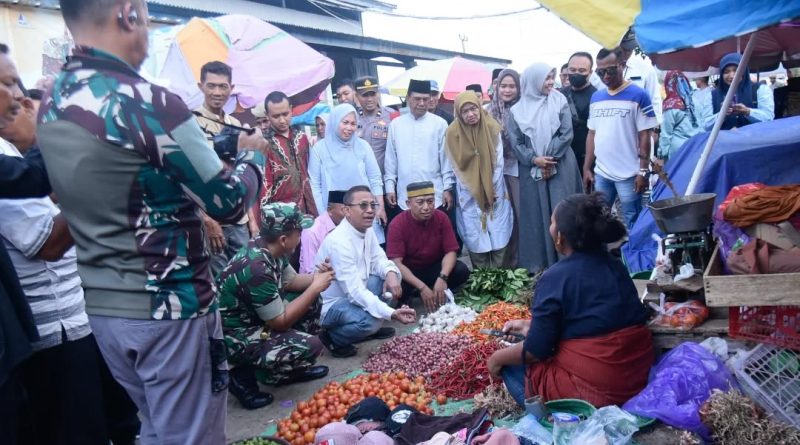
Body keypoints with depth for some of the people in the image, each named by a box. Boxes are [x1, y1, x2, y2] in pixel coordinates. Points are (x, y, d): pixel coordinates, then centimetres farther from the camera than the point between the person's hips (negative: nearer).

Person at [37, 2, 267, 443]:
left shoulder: (51, 107, 4)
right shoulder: (149, 103, -20)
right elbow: (229, 203, -13)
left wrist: (208, 151, 16)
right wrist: (252, 155, 6)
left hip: (101, 305, 8)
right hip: (168, 307, -8)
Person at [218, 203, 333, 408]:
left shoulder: (267, 248, -5)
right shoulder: (257, 269, -31)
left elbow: (290, 281, 13)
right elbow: (280, 321, -23)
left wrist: (317, 277, -6)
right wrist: (315, 288, -17)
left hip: (253, 319, 9)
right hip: (234, 337, -9)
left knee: (312, 304, 7)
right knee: (311, 346, -21)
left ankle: (291, 368, 15)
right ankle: (244, 377, -3)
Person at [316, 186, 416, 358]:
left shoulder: (366, 230, -3)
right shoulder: (339, 242, -30)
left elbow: (378, 259, 8)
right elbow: (355, 291, -33)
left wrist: (391, 273, -17)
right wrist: (391, 313, -39)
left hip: (353, 292, 9)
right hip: (330, 305, -9)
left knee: (391, 275, 2)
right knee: (371, 321, -32)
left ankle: (371, 327, 11)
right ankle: (333, 338, -3)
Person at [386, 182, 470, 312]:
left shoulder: (441, 218, -13)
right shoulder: (397, 224, -21)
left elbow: (451, 252, -12)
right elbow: (396, 262, -26)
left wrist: (442, 278, -32)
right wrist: (422, 287, -36)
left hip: (434, 268, 3)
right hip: (408, 271, -3)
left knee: (462, 271, -23)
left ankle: (438, 295, 2)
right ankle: (404, 299, 1)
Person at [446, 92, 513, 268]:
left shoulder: (492, 127, -8)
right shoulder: (453, 132, -11)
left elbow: (498, 161, -3)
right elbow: (458, 167, -5)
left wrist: (492, 190, -6)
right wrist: (475, 192, -6)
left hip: (494, 192, 1)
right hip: (469, 196, -1)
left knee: (499, 240, 2)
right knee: (476, 241, 1)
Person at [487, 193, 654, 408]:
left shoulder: (555, 277, -15)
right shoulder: (615, 266, 6)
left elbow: (536, 350, -9)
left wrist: (497, 358, 9)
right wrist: (530, 325, 22)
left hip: (593, 391, -8)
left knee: (512, 363, 12)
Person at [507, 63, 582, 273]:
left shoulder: (559, 101, 1)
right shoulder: (518, 110, 3)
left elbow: (566, 134, -5)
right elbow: (516, 142, 0)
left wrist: (550, 158, -12)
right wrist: (534, 159, -14)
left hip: (560, 167, -1)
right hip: (532, 170, 1)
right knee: (537, 215, 5)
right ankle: (537, 263, 13)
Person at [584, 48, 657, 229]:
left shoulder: (638, 95, -6)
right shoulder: (596, 98, 10)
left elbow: (644, 136, -7)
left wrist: (643, 171, -11)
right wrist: (587, 168, 10)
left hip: (628, 174, -5)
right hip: (600, 173, 5)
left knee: (632, 223, 3)